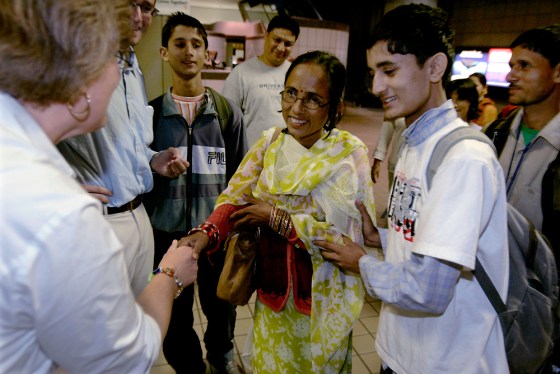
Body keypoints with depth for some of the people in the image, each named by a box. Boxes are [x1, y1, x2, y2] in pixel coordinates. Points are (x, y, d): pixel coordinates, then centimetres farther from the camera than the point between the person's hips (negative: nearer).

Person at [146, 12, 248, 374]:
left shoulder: (228, 110, 0)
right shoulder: (151, 112, -1)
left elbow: (240, 176, 3)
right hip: (168, 231, 0)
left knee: (221, 306, 16)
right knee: (175, 315, 13)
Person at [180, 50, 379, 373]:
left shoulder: (349, 153, -16)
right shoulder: (271, 141, -4)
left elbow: (349, 233, -21)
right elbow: (236, 196, -8)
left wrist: (277, 219, -21)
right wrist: (207, 233, -27)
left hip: (323, 297, -3)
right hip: (273, 290, 4)